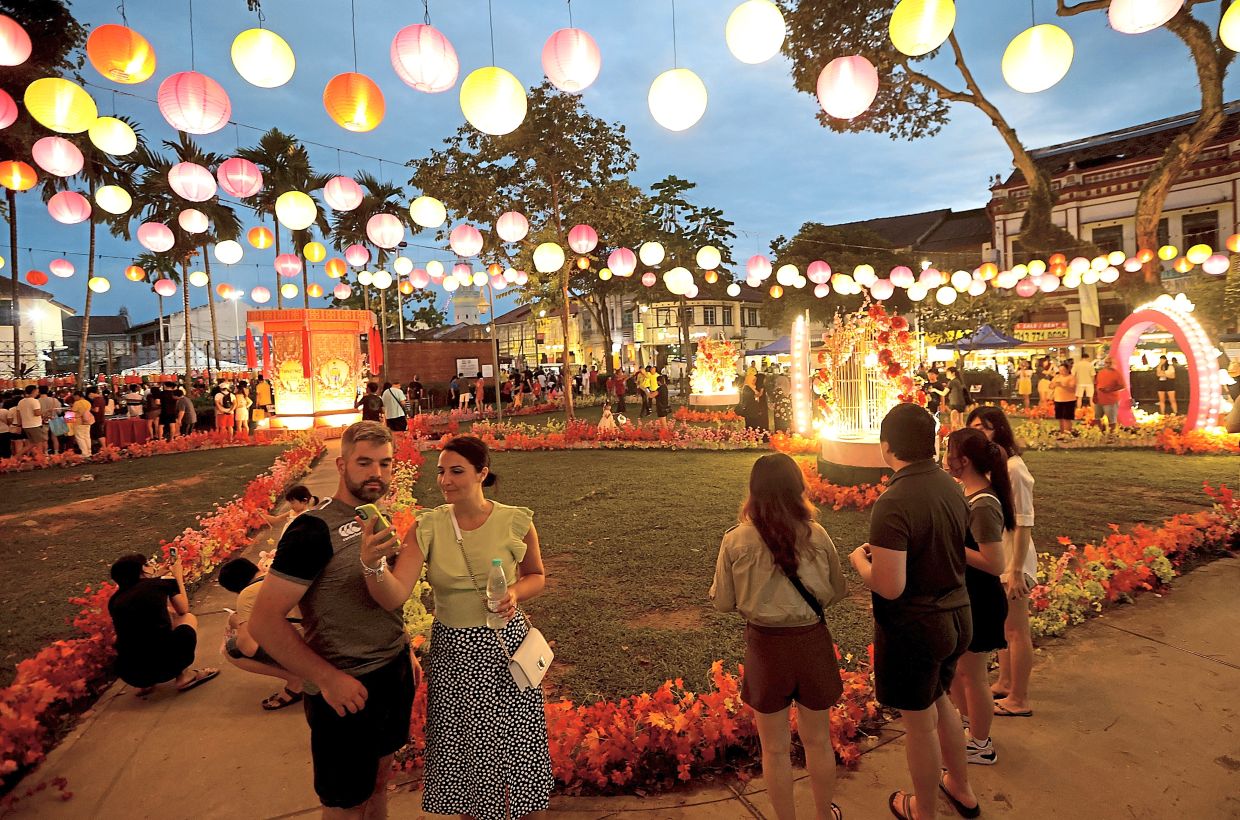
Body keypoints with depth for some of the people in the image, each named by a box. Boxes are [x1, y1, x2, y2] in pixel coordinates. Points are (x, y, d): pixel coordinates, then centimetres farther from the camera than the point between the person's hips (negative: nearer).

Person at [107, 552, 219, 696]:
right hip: (164, 666, -4)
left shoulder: (114, 601, 11)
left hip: (129, 675, 4)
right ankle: (184, 675, 12)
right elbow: (183, 610, 19)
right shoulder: (159, 585, 2)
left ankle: (144, 684, 20)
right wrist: (178, 576, 31)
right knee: (189, 618, 23)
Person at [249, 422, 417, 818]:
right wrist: (327, 678, -22)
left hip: (394, 675, 7)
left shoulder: (378, 520, 4)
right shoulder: (314, 529, -20)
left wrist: (405, 651, 10)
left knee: (379, 783, 24)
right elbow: (264, 622, -22)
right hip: (346, 691, -7)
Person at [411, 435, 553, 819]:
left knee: (511, 748, 14)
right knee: (463, 752, 16)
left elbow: (537, 576, 5)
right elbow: (396, 595, -21)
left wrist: (515, 593, -15)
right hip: (453, 651, 1)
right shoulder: (428, 526, -11)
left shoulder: (516, 522, -12)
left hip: (506, 646, -1)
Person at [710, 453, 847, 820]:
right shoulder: (817, 536, -12)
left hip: (765, 645, -2)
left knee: (775, 749, 18)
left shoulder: (735, 541, -16)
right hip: (812, 642, 2)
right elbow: (836, 592, 2)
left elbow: (722, 602, -5)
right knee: (818, 742, 23)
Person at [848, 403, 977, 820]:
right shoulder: (950, 486, -2)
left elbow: (890, 587, -28)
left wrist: (860, 561, -9)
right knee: (939, 701, 29)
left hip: (913, 628, -8)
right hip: (956, 617, 8)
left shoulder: (893, 504, -28)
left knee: (920, 722, 13)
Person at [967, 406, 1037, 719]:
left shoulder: (1013, 469, -21)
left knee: (1016, 631, 6)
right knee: (1002, 626, 22)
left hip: (1012, 561, -8)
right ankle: (1005, 684, 40)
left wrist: (1016, 572, -20)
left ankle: (1019, 701, 21)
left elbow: (1024, 524, -21)